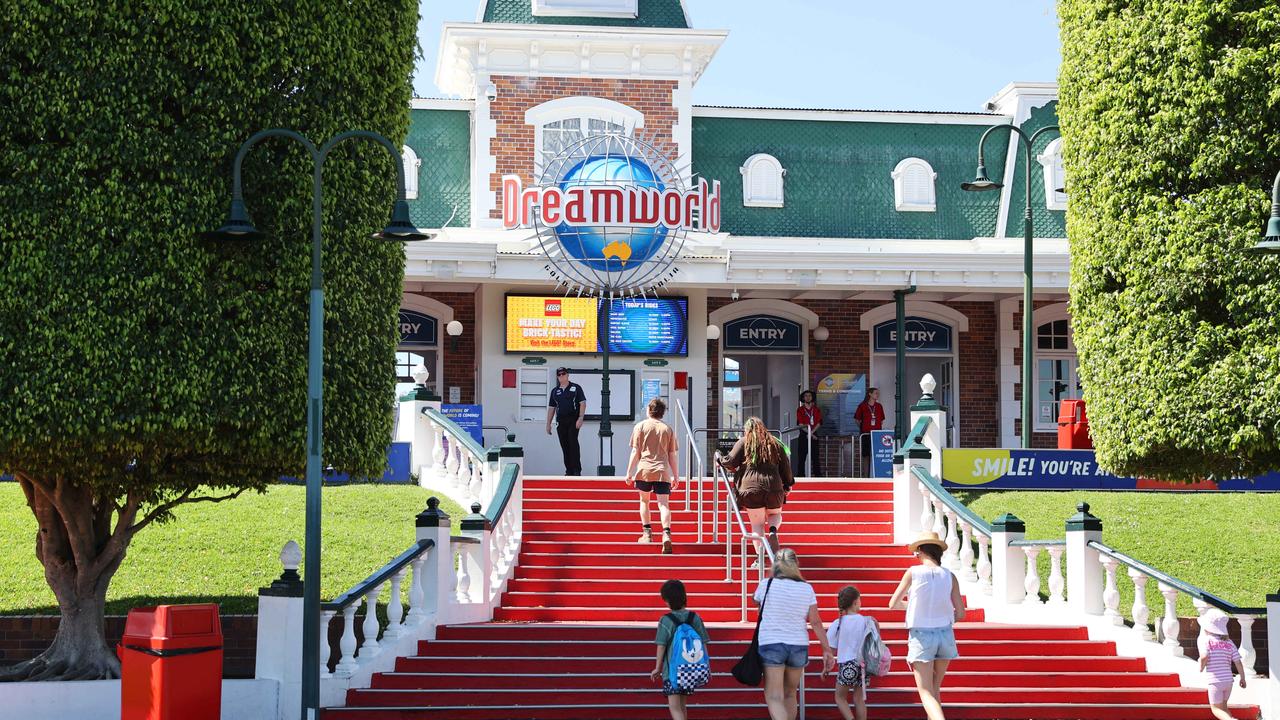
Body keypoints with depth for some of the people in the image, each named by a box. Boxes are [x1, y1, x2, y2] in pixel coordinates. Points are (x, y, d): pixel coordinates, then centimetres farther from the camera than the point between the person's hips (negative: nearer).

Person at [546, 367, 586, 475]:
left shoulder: (576, 388, 3)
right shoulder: (555, 391, 15)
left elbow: (582, 403, -2)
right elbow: (551, 408, 16)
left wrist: (580, 418, -14)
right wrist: (548, 424, 12)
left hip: (573, 421, -4)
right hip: (560, 421, 4)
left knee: (573, 444, -12)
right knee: (564, 446, 4)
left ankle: (577, 469, -11)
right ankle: (569, 470, 9)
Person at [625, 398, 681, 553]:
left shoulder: (641, 426, 4)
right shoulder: (668, 429, 9)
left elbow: (635, 452, 1)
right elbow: (672, 455, 10)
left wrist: (629, 472, 5)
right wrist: (675, 476, 17)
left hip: (644, 470, -1)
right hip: (663, 471, 1)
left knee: (644, 500, 19)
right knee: (663, 504, -3)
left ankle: (647, 532, 19)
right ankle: (666, 534, -22)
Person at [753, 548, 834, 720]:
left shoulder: (767, 584, -3)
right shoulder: (807, 588, 1)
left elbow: (756, 602, 19)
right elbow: (816, 622, 1)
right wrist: (827, 649, 6)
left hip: (771, 644, -3)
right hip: (799, 646, 3)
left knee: (774, 697, -7)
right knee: (790, 694, 20)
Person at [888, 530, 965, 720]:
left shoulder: (912, 573, -8)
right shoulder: (949, 576, -2)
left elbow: (892, 605, -1)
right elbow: (960, 614, 0)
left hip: (921, 636, -3)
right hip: (945, 635, 3)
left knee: (926, 692, -3)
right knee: (935, 688, 21)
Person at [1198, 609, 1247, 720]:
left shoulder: (1204, 639, -7)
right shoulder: (1229, 642, 6)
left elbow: (1204, 656, -22)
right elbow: (1238, 662, 3)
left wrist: (1201, 667, -2)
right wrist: (1243, 678, 14)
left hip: (1215, 681, -5)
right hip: (1228, 680, 5)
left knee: (1216, 708, 5)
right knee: (1223, 706, 22)